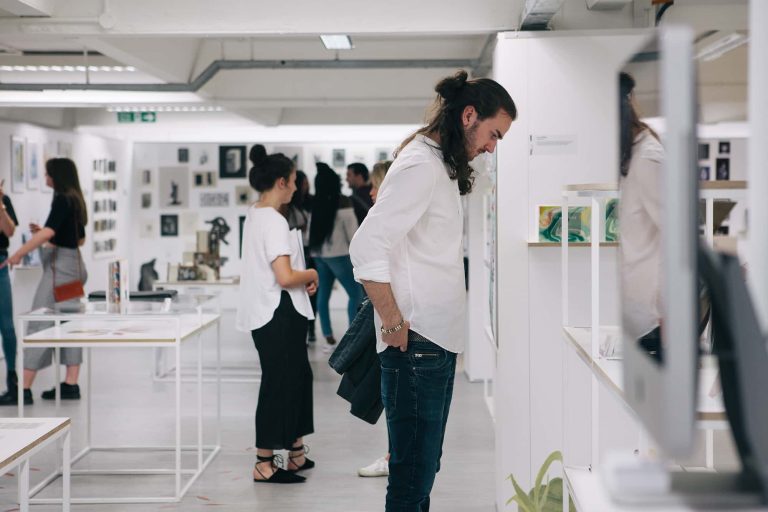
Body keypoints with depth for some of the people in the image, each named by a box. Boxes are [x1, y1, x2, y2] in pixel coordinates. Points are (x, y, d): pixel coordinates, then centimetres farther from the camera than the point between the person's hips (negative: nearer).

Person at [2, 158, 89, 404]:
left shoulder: (62, 200, -12)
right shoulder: (76, 200, 14)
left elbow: (48, 232, -25)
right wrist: (43, 233, 18)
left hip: (60, 265, -9)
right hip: (74, 264, 9)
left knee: (40, 324, -8)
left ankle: (25, 389, -9)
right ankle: (70, 385, 10)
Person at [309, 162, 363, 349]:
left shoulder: (317, 204, 4)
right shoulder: (343, 202, -9)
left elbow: (311, 229, 7)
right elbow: (352, 230, -9)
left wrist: (313, 250, 16)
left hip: (318, 254, 6)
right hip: (337, 254, -6)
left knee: (323, 294, 10)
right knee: (356, 293, 1)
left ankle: (328, 336, 8)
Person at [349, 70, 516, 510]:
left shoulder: (442, 165, 19)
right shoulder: (421, 164, -12)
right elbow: (367, 248, -21)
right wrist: (394, 324, -16)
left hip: (439, 341, 10)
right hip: (417, 344, -10)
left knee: (425, 470, 13)